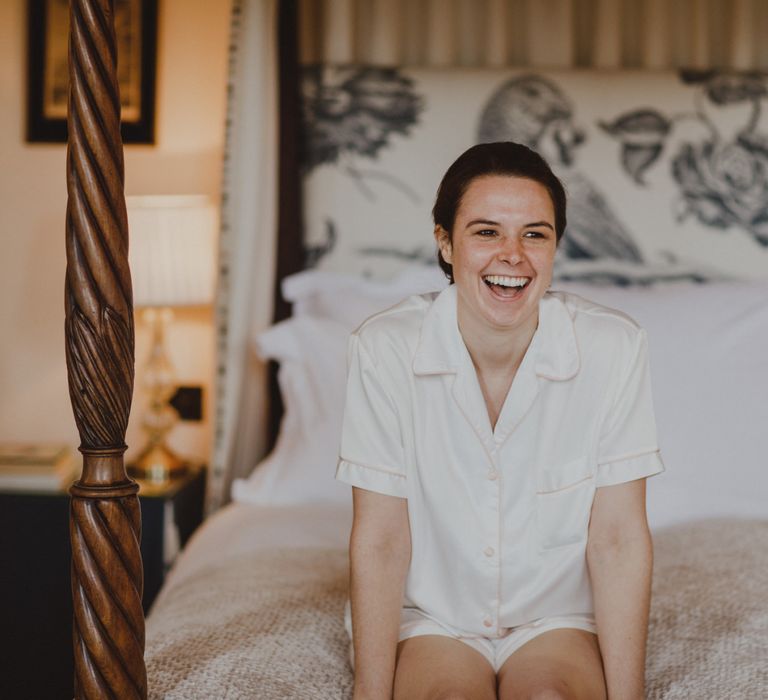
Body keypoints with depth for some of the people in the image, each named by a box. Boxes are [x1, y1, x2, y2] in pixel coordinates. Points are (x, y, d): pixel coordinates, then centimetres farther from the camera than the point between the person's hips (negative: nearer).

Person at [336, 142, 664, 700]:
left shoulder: (615, 346, -13)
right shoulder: (385, 349, -14)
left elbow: (618, 539, -10)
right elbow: (380, 540, -11)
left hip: (560, 617, 1)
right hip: (431, 619, 0)